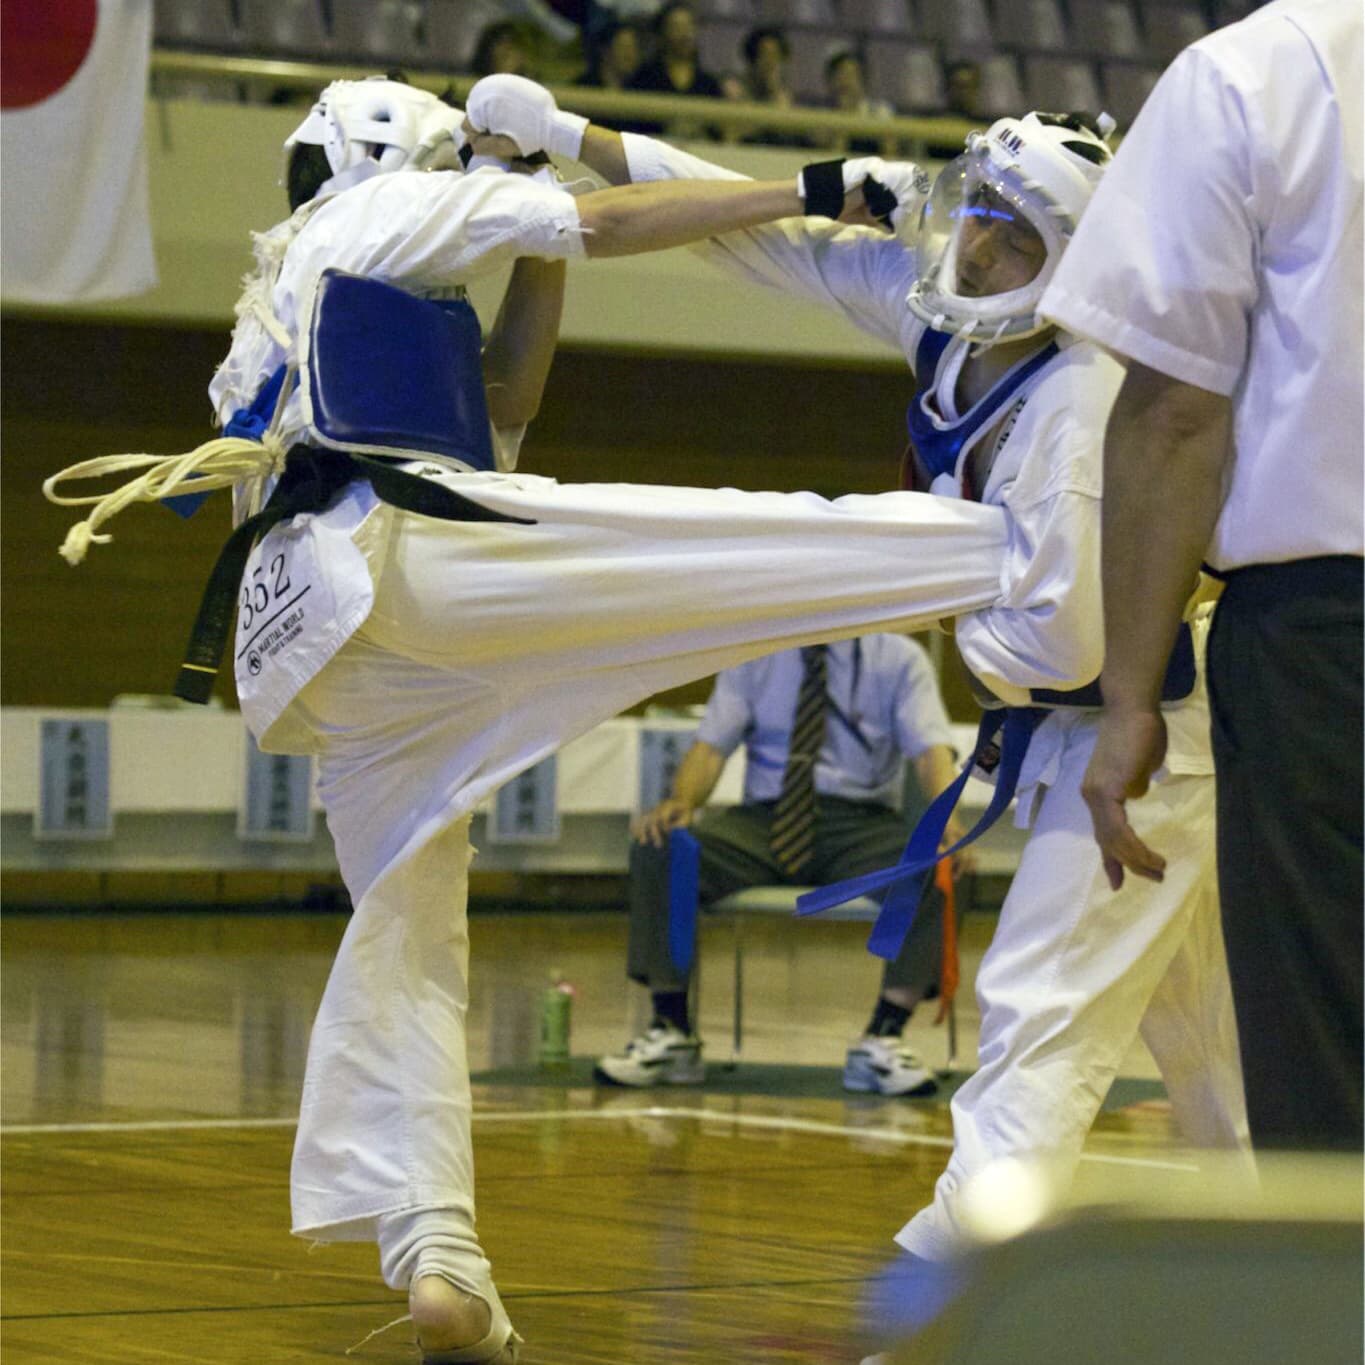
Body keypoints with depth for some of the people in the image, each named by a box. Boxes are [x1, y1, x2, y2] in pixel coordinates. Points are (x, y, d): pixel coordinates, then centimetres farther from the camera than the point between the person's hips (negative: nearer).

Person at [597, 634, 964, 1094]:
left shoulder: (899, 658, 7)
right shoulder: (753, 657, 13)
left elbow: (931, 749, -5)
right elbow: (711, 744, 6)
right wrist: (680, 801, -18)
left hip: (861, 822, -1)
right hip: (765, 817, 2)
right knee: (656, 849, -26)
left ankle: (882, 1040, -27)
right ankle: (671, 1034, -20)